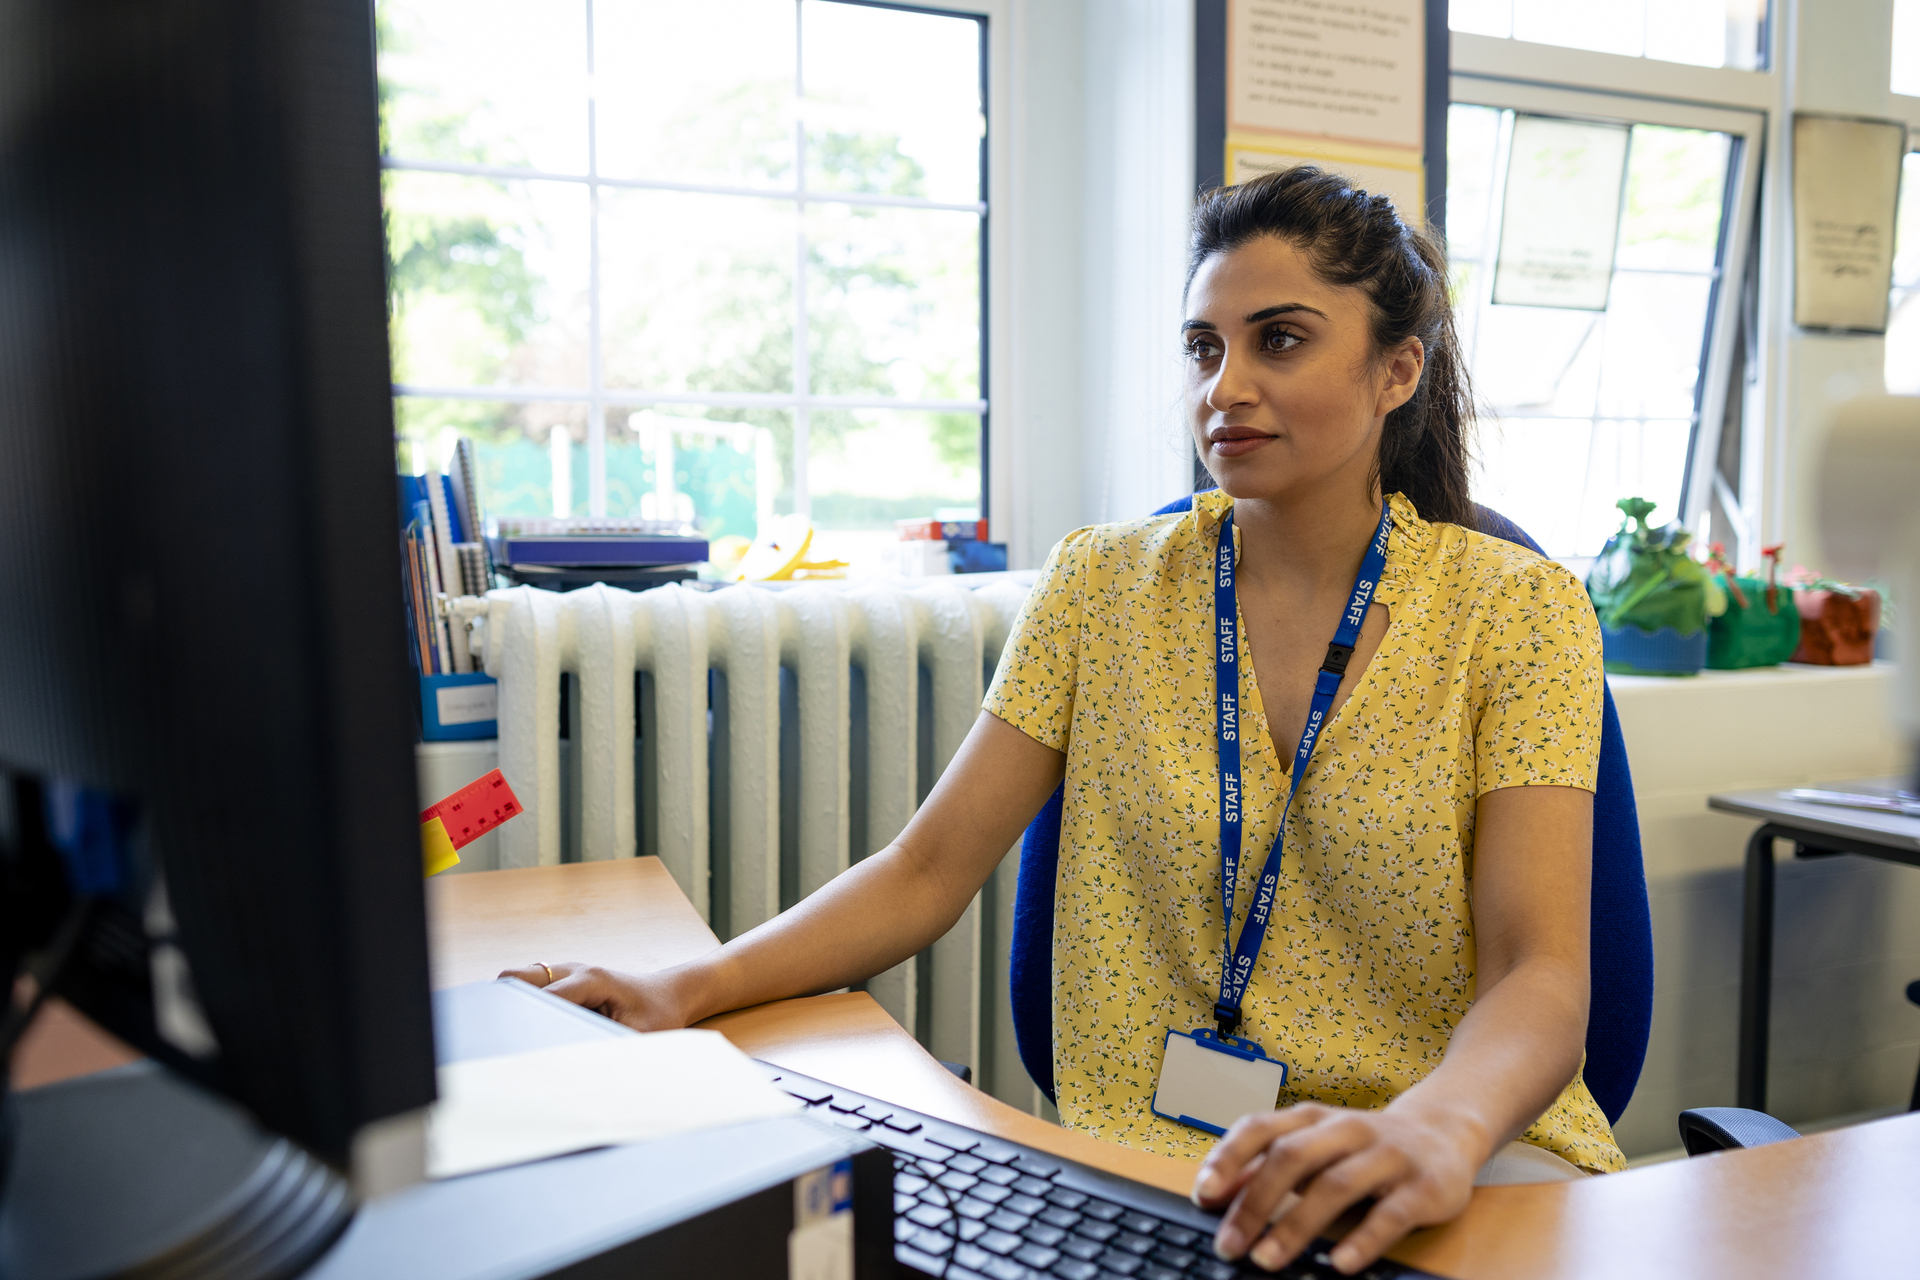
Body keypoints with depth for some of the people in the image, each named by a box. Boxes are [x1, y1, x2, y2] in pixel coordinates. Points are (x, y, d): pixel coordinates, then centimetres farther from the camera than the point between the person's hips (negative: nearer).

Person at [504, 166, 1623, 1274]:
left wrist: (1435, 1126, -34)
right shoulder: (1103, 587, 7)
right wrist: (692, 990, -13)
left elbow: (1540, 975, -10)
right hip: (1148, 1160, 2)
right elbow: (928, 872, 4)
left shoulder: (1518, 611, 1)